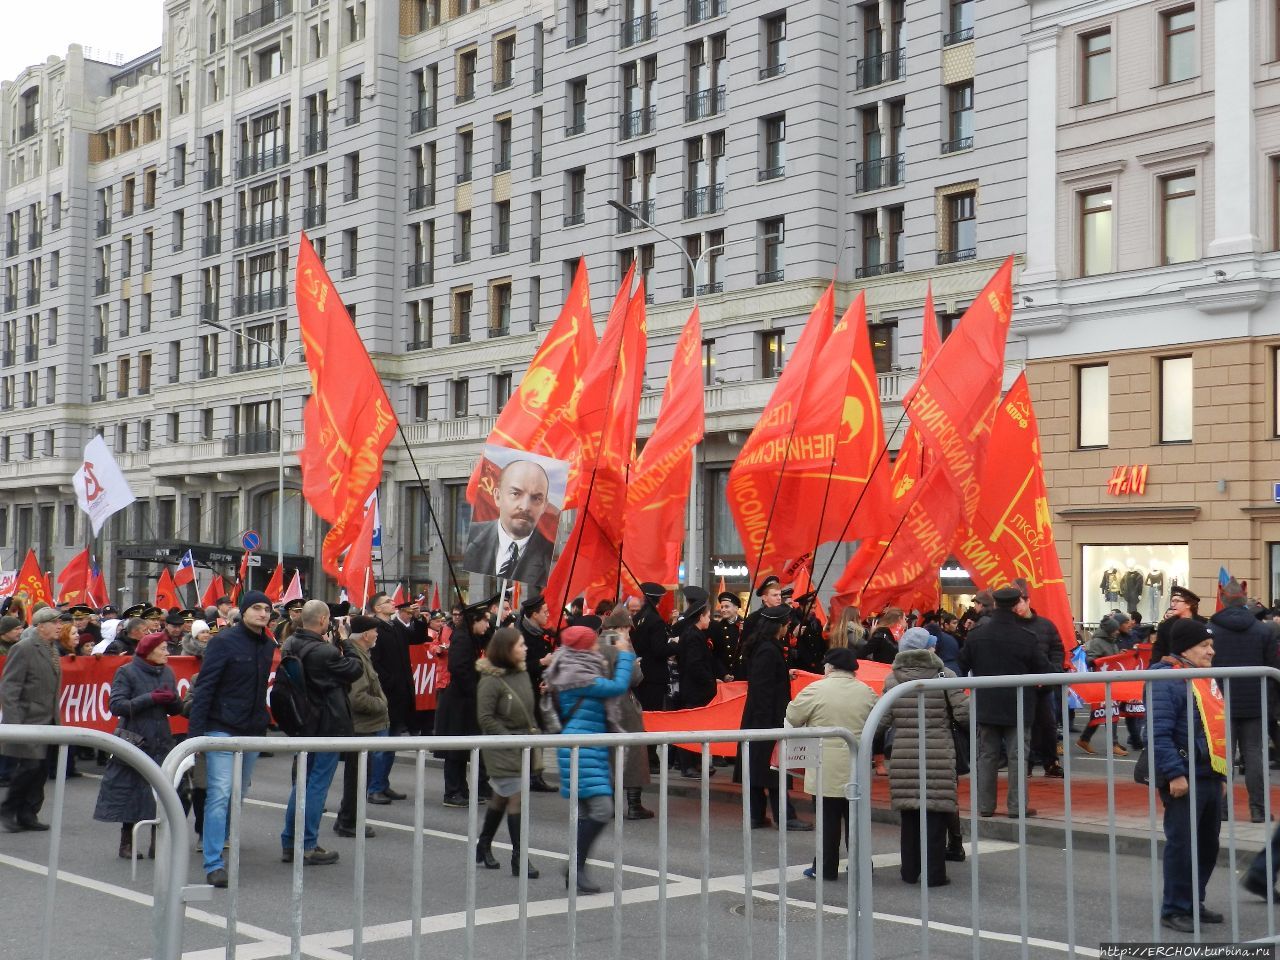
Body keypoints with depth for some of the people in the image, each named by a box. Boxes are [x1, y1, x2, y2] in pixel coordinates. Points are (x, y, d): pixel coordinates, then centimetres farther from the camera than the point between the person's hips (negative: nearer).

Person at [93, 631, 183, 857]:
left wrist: (172, 699, -9)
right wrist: (150, 698, -18)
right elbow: (116, 705, -14)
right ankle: (126, 843, 12)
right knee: (130, 791, 1)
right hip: (135, 742, -4)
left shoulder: (166, 673, 12)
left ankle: (157, 843, 3)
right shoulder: (127, 673, -3)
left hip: (161, 743, 4)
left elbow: (176, 710, 14)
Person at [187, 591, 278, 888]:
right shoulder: (225, 641, -9)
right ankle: (214, 864, -10)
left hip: (253, 731, 6)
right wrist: (195, 731, -16)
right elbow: (204, 687, -11)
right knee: (220, 793, -10)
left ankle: (213, 839, 29)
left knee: (239, 794, 13)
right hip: (222, 729, -6)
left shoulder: (268, 645, 9)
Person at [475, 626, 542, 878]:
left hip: (522, 745, 7)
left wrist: (534, 732, 7)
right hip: (502, 748, -7)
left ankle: (484, 845, 32)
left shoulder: (522, 673, 6)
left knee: (502, 796, 16)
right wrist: (510, 739, -17)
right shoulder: (491, 680, -16)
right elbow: (485, 718, -16)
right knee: (516, 797, -11)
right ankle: (518, 858, -6)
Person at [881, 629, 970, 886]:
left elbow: (884, 721, 3)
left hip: (903, 757, 3)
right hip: (938, 756, -3)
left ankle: (910, 871, 15)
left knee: (909, 817, 9)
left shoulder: (892, 679, 4)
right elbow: (963, 714, -5)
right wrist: (974, 698, 15)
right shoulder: (944, 676, -3)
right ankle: (934, 873, 3)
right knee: (935, 813, 1)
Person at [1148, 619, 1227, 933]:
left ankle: (1193, 903, 26)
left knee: (1207, 845, 15)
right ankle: (1174, 910, 4)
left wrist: (1221, 775, 22)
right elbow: (1159, 733, -21)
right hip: (1185, 779, -9)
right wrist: (1174, 774, -24)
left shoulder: (1205, 680, 16)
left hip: (1210, 778, 9)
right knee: (1181, 844, -4)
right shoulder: (1167, 680, -14)